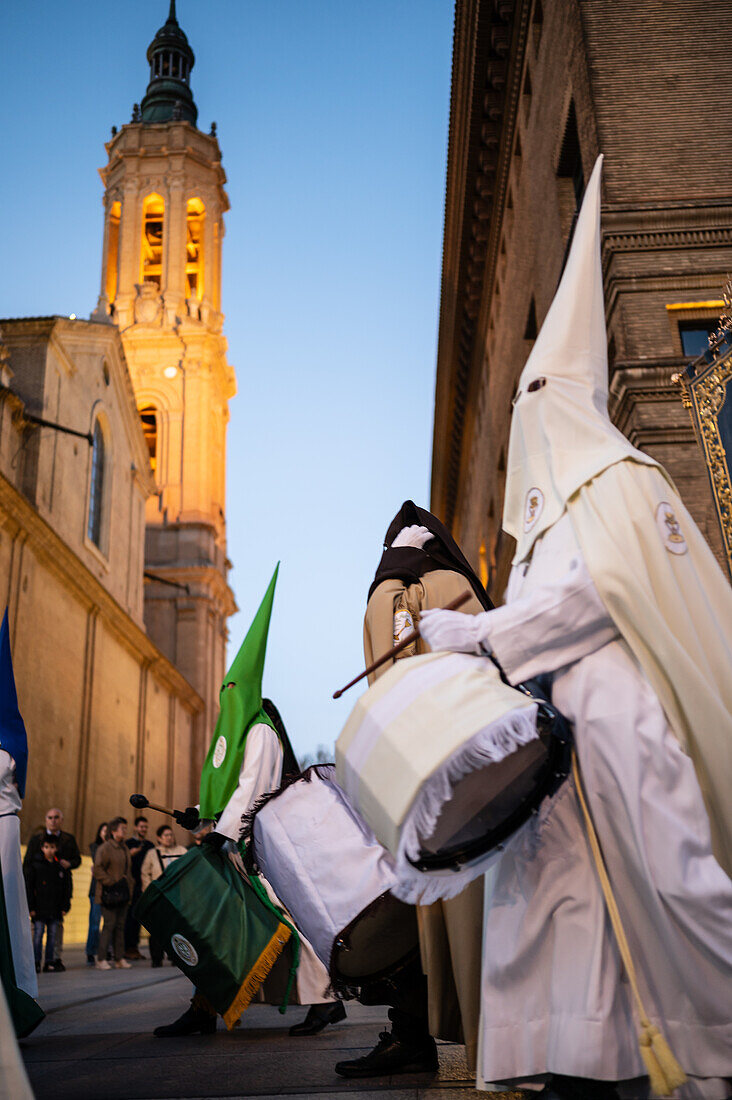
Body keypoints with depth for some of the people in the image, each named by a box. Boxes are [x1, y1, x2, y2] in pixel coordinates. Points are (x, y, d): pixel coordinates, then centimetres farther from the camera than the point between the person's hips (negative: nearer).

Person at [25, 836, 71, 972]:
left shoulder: (62, 867, 7)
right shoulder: (35, 866, -1)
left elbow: (67, 888, 11)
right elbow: (29, 888, -2)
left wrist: (65, 907, 4)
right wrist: (31, 907, -7)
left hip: (55, 910, 3)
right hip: (39, 910, -3)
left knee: (52, 935, 6)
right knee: (38, 935, -2)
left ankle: (49, 962, 13)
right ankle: (36, 962, 5)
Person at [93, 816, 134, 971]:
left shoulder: (125, 848, 17)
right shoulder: (104, 848, -8)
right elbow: (97, 869, -12)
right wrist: (110, 882, -14)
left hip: (123, 893, 7)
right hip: (109, 894, -7)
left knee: (120, 926, 8)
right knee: (109, 925, -8)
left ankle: (120, 959, 12)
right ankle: (101, 959, -2)